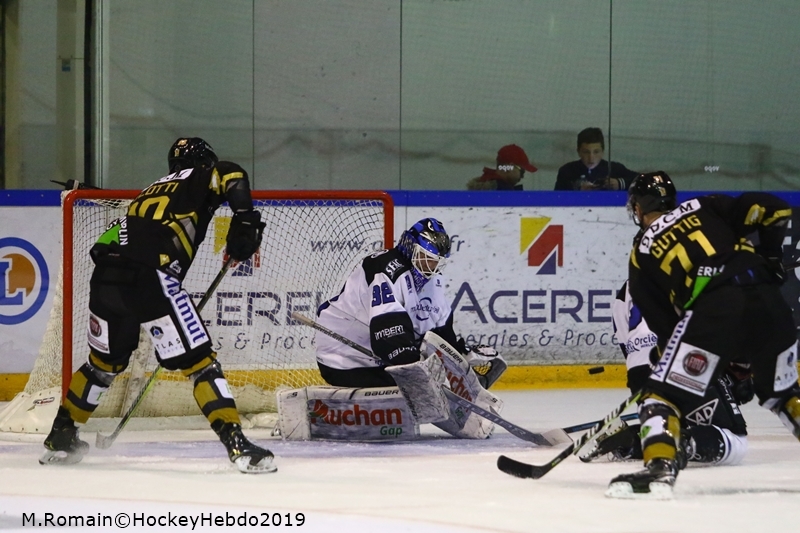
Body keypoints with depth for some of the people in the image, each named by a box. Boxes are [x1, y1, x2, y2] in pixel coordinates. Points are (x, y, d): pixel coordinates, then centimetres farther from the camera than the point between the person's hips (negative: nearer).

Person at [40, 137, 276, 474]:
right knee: (200, 362, -3)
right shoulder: (203, 177, 17)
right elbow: (231, 175, -6)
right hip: (150, 278, -6)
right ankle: (236, 444, -12)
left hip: (105, 278, 6)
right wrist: (245, 220, -3)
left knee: (105, 364, 27)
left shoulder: (153, 190, 35)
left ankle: (60, 436, 36)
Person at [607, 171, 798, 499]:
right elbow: (771, 209, 11)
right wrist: (769, 257, 25)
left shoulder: (642, 254, 20)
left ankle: (659, 468, -15)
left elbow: (664, 324, 17)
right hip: (766, 298, 4)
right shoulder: (706, 209, 24)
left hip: (712, 309, -4)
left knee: (663, 394, 4)